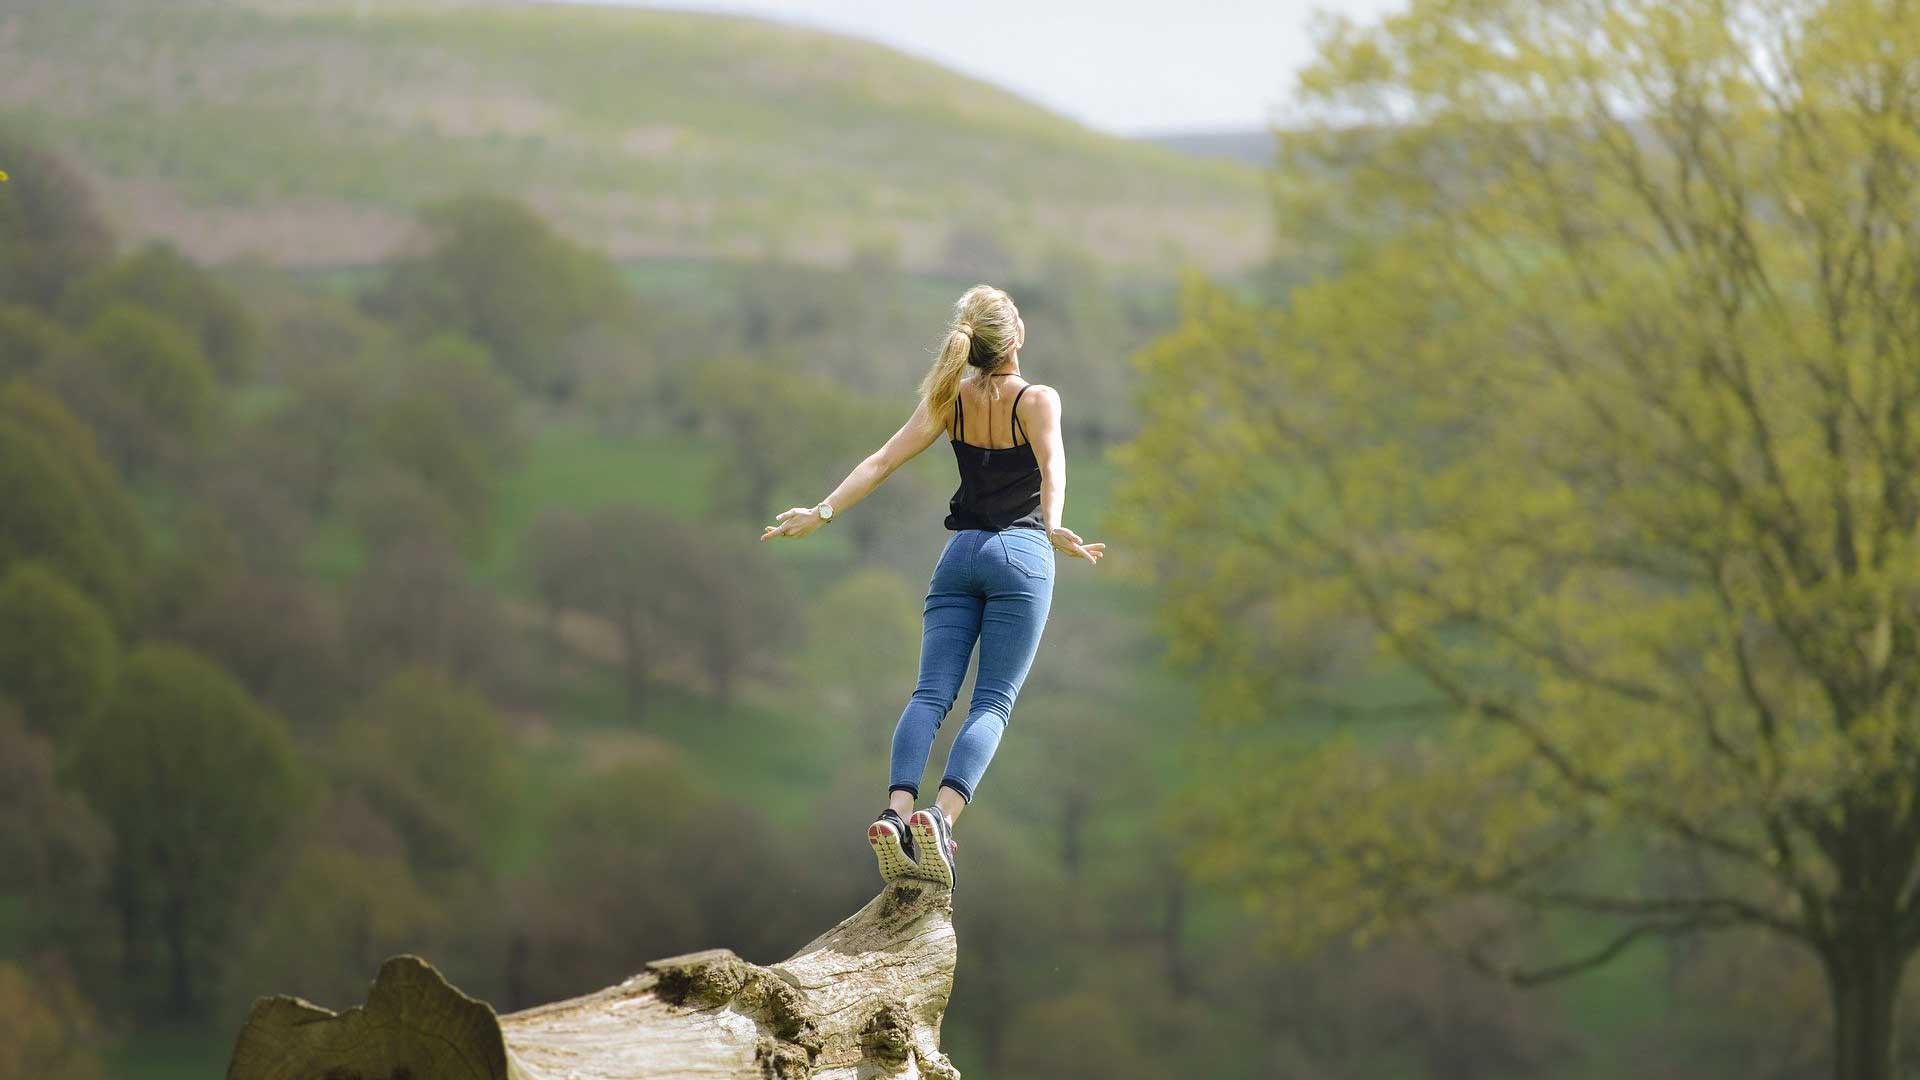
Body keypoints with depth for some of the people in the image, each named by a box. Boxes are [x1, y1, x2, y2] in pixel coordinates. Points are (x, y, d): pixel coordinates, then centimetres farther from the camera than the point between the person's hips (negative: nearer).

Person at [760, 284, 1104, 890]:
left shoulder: (950, 400, 7)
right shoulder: (1037, 400, -4)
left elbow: (882, 462, -1)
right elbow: (1052, 467, -22)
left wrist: (822, 512, -1)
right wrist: (1053, 528, -37)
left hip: (960, 554, 3)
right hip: (1020, 554, -3)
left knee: (931, 693, -3)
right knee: (992, 703, -7)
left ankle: (895, 812, -26)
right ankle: (941, 817, -28)